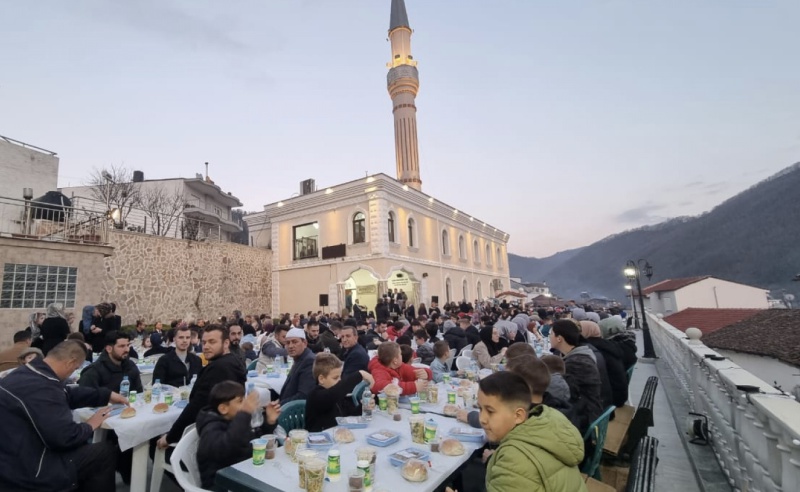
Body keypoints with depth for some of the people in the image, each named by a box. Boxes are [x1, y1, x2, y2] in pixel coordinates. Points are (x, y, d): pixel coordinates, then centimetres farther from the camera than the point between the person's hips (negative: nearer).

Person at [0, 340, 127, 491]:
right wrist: (90, 426, -8)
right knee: (107, 451, -2)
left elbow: (68, 395, 15)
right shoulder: (41, 387, -30)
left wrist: (107, 395, 16)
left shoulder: (29, 373, 1)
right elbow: (65, 437, -28)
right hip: (25, 471, -10)